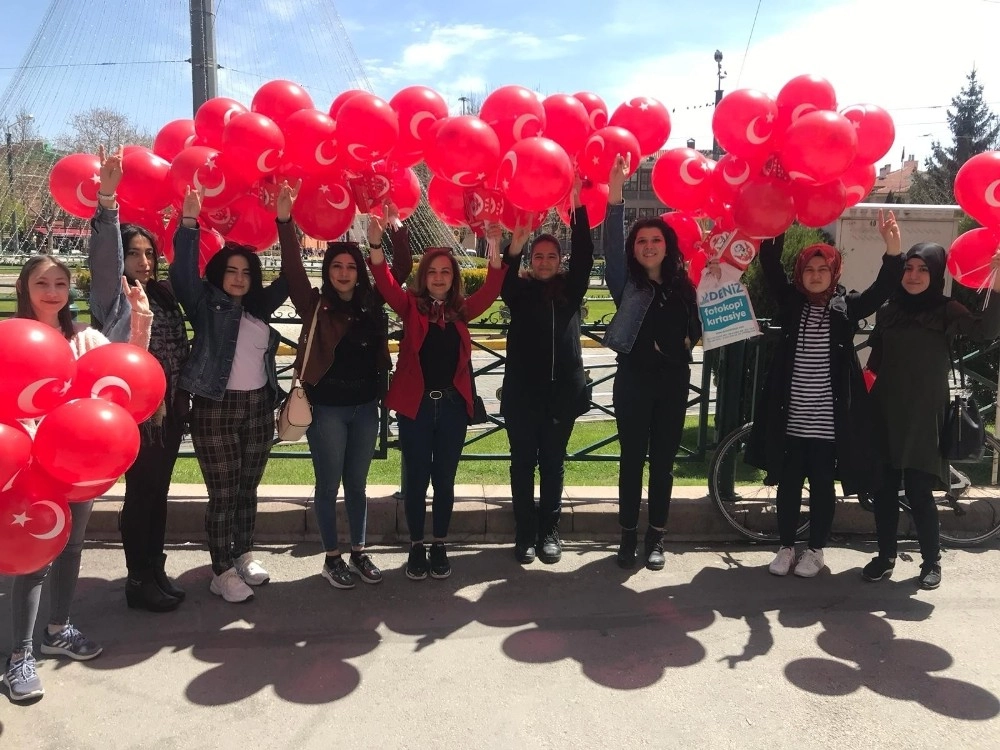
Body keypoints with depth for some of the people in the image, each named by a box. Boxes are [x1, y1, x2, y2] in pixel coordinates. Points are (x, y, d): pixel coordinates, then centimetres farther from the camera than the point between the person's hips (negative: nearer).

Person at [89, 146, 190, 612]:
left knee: (158, 493, 15)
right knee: (139, 494, 2)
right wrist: (107, 200, -34)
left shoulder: (164, 295, 13)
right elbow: (103, 257, -20)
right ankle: (138, 582, 15)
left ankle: (155, 572, 27)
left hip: (169, 409, 6)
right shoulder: (113, 296, -7)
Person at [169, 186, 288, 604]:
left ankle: (244, 556, 30)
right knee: (223, 495, 0)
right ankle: (222, 573, 10)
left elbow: (289, 276, 15)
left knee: (248, 490, 15)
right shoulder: (206, 303, 0)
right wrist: (189, 221, -21)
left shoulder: (259, 306, 10)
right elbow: (183, 270, -15)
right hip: (215, 409, -5)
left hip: (258, 407, 5)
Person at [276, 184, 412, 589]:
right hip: (327, 407, -3)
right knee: (329, 485, 8)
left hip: (365, 406, 3)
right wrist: (285, 221, -27)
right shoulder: (315, 305, -5)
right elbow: (292, 270, -17)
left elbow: (402, 268, 2)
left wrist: (395, 229, -10)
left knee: (357, 484, 15)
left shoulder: (371, 303, 4)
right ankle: (332, 558, 21)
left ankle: (359, 553, 28)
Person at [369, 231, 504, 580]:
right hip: (415, 404, -2)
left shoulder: (461, 310, 6)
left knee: (444, 479, 11)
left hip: (453, 405, 2)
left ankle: (439, 545, 25)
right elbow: (385, 283, -15)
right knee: (416, 478, 8)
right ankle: (416, 546, 23)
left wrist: (495, 249, -21)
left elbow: (491, 289, -7)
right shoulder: (411, 306, 0)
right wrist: (376, 243, -31)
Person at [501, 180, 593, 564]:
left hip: (562, 391, 1)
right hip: (523, 392, -1)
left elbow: (584, 256, -6)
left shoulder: (570, 290, 7)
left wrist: (577, 207, -16)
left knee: (553, 465, 9)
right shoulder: (520, 292, 5)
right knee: (523, 464, 5)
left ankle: (549, 532, 20)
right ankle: (525, 535, 14)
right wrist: (514, 245, -34)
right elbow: (503, 277, -16)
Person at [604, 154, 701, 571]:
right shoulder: (626, 283, -1)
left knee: (663, 461, 8)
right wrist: (615, 192, -27)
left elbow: (696, 330, 17)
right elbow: (612, 244, -17)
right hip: (634, 379, -2)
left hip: (674, 381, 2)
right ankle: (629, 536, 17)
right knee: (633, 459, 5)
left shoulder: (683, 285, 7)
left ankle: (655, 538, 19)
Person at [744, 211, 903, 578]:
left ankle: (815, 550, 25)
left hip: (829, 417, -1)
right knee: (788, 483, 11)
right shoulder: (791, 302, 3)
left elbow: (882, 289, -13)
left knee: (823, 484, 10)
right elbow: (771, 268, -7)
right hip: (791, 414, 1)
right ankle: (786, 547, 26)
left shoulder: (846, 307, 1)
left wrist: (893, 251, -29)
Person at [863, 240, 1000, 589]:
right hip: (886, 412, 3)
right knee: (883, 487, 7)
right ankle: (885, 555, 22)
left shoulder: (947, 311, -1)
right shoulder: (888, 311, 9)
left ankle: (932, 561, 16)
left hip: (924, 415, -3)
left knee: (918, 490, -2)